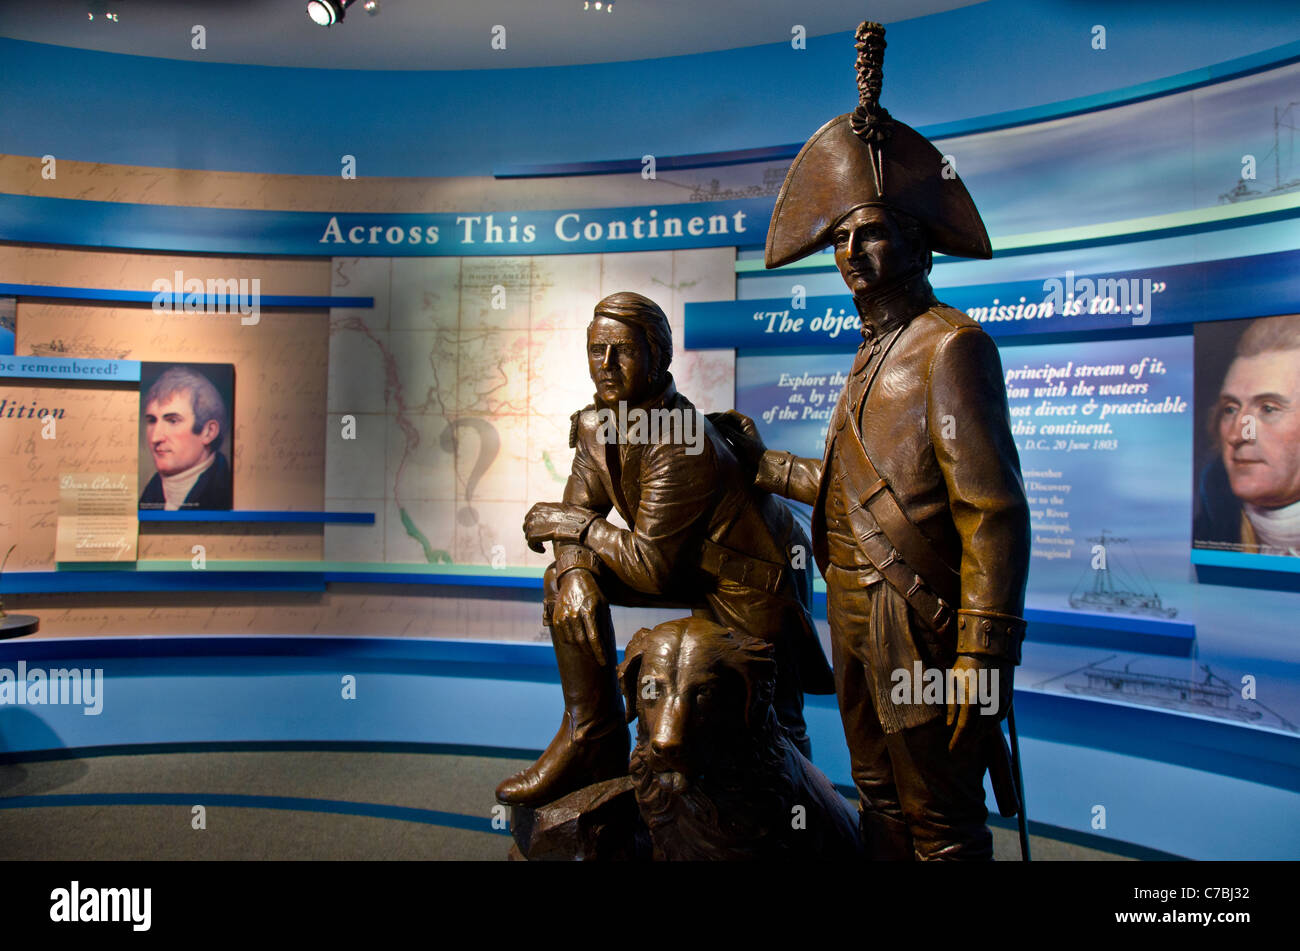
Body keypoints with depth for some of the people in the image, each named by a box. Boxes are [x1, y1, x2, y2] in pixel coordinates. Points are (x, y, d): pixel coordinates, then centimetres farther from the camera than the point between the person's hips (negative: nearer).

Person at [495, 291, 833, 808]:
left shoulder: (681, 443, -34)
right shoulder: (595, 425, -7)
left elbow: (652, 565, -32)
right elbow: (577, 511, -4)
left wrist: (575, 525, -20)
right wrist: (574, 580, -25)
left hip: (759, 577, -7)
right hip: (697, 569, 7)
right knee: (572, 574, -9)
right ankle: (591, 740, -1)